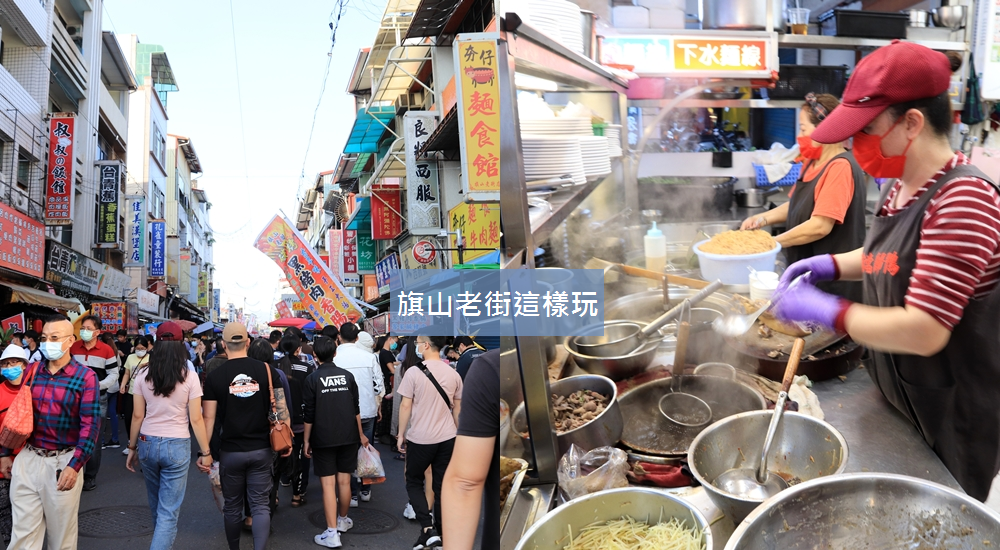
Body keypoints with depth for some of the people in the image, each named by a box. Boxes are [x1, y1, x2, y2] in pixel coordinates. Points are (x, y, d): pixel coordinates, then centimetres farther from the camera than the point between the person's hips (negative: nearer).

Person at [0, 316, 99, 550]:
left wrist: (74, 466, -19)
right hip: (27, 458, 4)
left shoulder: (85, 377, -8)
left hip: (62, 462, -4)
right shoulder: (31, 372, 6)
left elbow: (90, 425, -12)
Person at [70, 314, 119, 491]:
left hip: (98, 400, -2)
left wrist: (98, 385, -20)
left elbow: (113, 375, -6)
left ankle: (91, 477, 15)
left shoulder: (107, 350, -7)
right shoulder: (73, 347, 3)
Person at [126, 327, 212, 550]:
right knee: (169, 511, 1)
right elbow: (196, 419, -9)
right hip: (176, 446, -4)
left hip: (147, 443, 4)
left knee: (157, 505, 24)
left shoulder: (143, 374, -2)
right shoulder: (189, 377, -10)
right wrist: (205, 452, -1)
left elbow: (137, 416, 1)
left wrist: (132, 448, 13)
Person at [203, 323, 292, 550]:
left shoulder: (215, 376, -6)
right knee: (260, 504, 4)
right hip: (261, 449, 0)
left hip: (231, 451, 0)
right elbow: (281, 408, -5)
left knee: (232, 506, 15)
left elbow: (208, 417, -7)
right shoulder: (266, 370, -4)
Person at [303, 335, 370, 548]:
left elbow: (308, 414, -6)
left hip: (323, 439, -3)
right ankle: (342, 520, 31)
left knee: (328, 484, -2)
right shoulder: (347, 375, 2)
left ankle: (332, 533, -4)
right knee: (344, 481, 13)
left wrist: (306, 440, 3)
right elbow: (356, 408, 6)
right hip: (348, 436, 3)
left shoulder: (312, 379, -7)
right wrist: (360, 434, 16)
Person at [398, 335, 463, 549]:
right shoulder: (454, 374, 1)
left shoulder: (414, 372, -13)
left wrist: (401, 435, 1)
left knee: (413, 482, 13)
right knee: (442, 485, 13)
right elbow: (457, 408, 9)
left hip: (420, 439, -4)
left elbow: (405, 406, -10)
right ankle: (440, 532, 21)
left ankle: (428, 529, -1)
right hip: (447, 438, 4)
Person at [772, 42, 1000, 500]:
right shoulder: (900, 185, 0)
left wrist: (828, 312, -23)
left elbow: (924, 332, -32)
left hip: (952, 423, -8)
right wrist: (831, 265, 4)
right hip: (896, 400, 8)